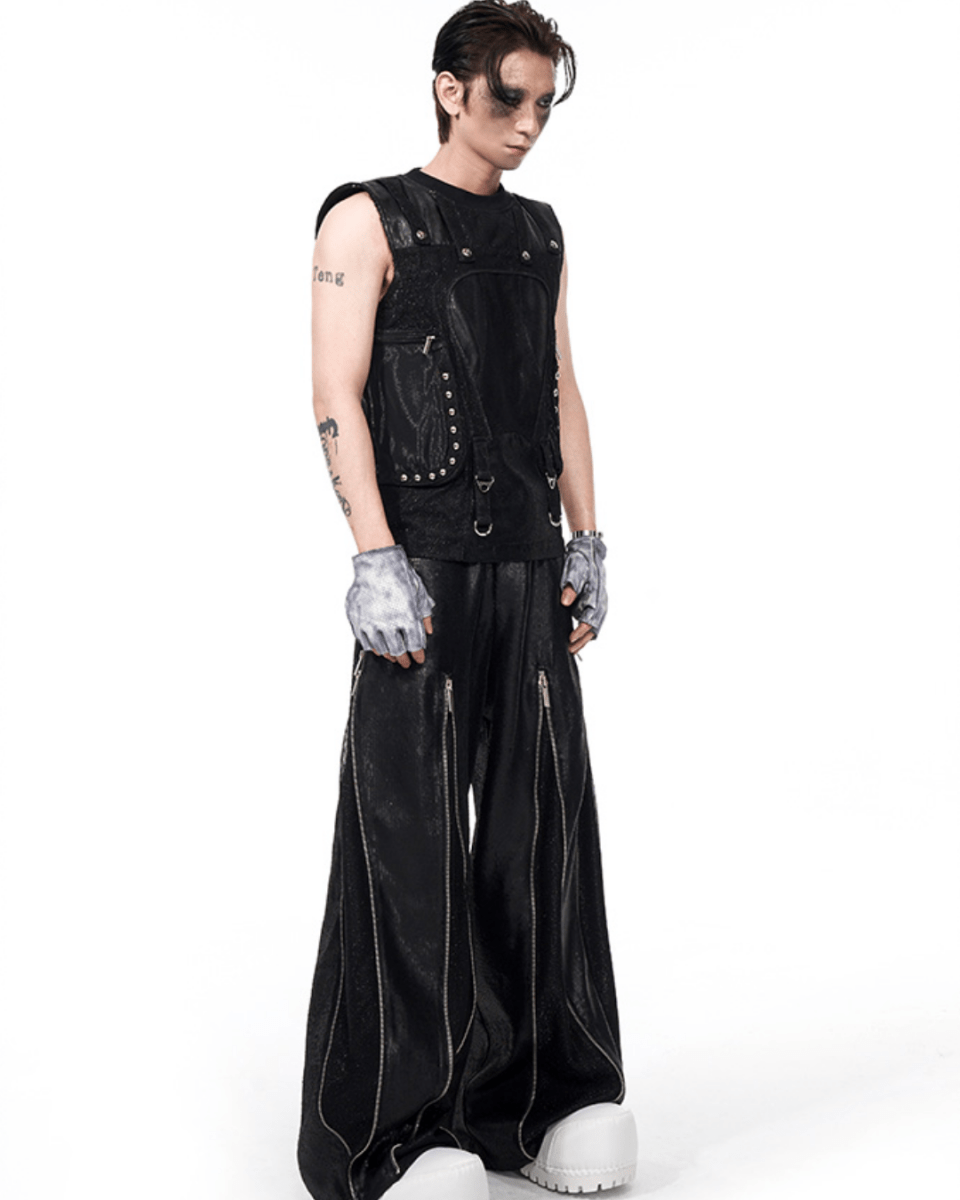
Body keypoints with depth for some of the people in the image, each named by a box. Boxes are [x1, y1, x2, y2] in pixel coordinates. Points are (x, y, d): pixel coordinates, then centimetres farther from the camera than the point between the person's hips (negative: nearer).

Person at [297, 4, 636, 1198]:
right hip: (422, 565, -6)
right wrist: (375, 558, -17)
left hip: (530, 563, 6)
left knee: (542, 817, 6)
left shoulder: (540, 235, 18)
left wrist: (587, 542, 10)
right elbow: (336, 395, -8)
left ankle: (535, 1094, 18)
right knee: (410, 831, -4)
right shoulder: (370, 218, 1)